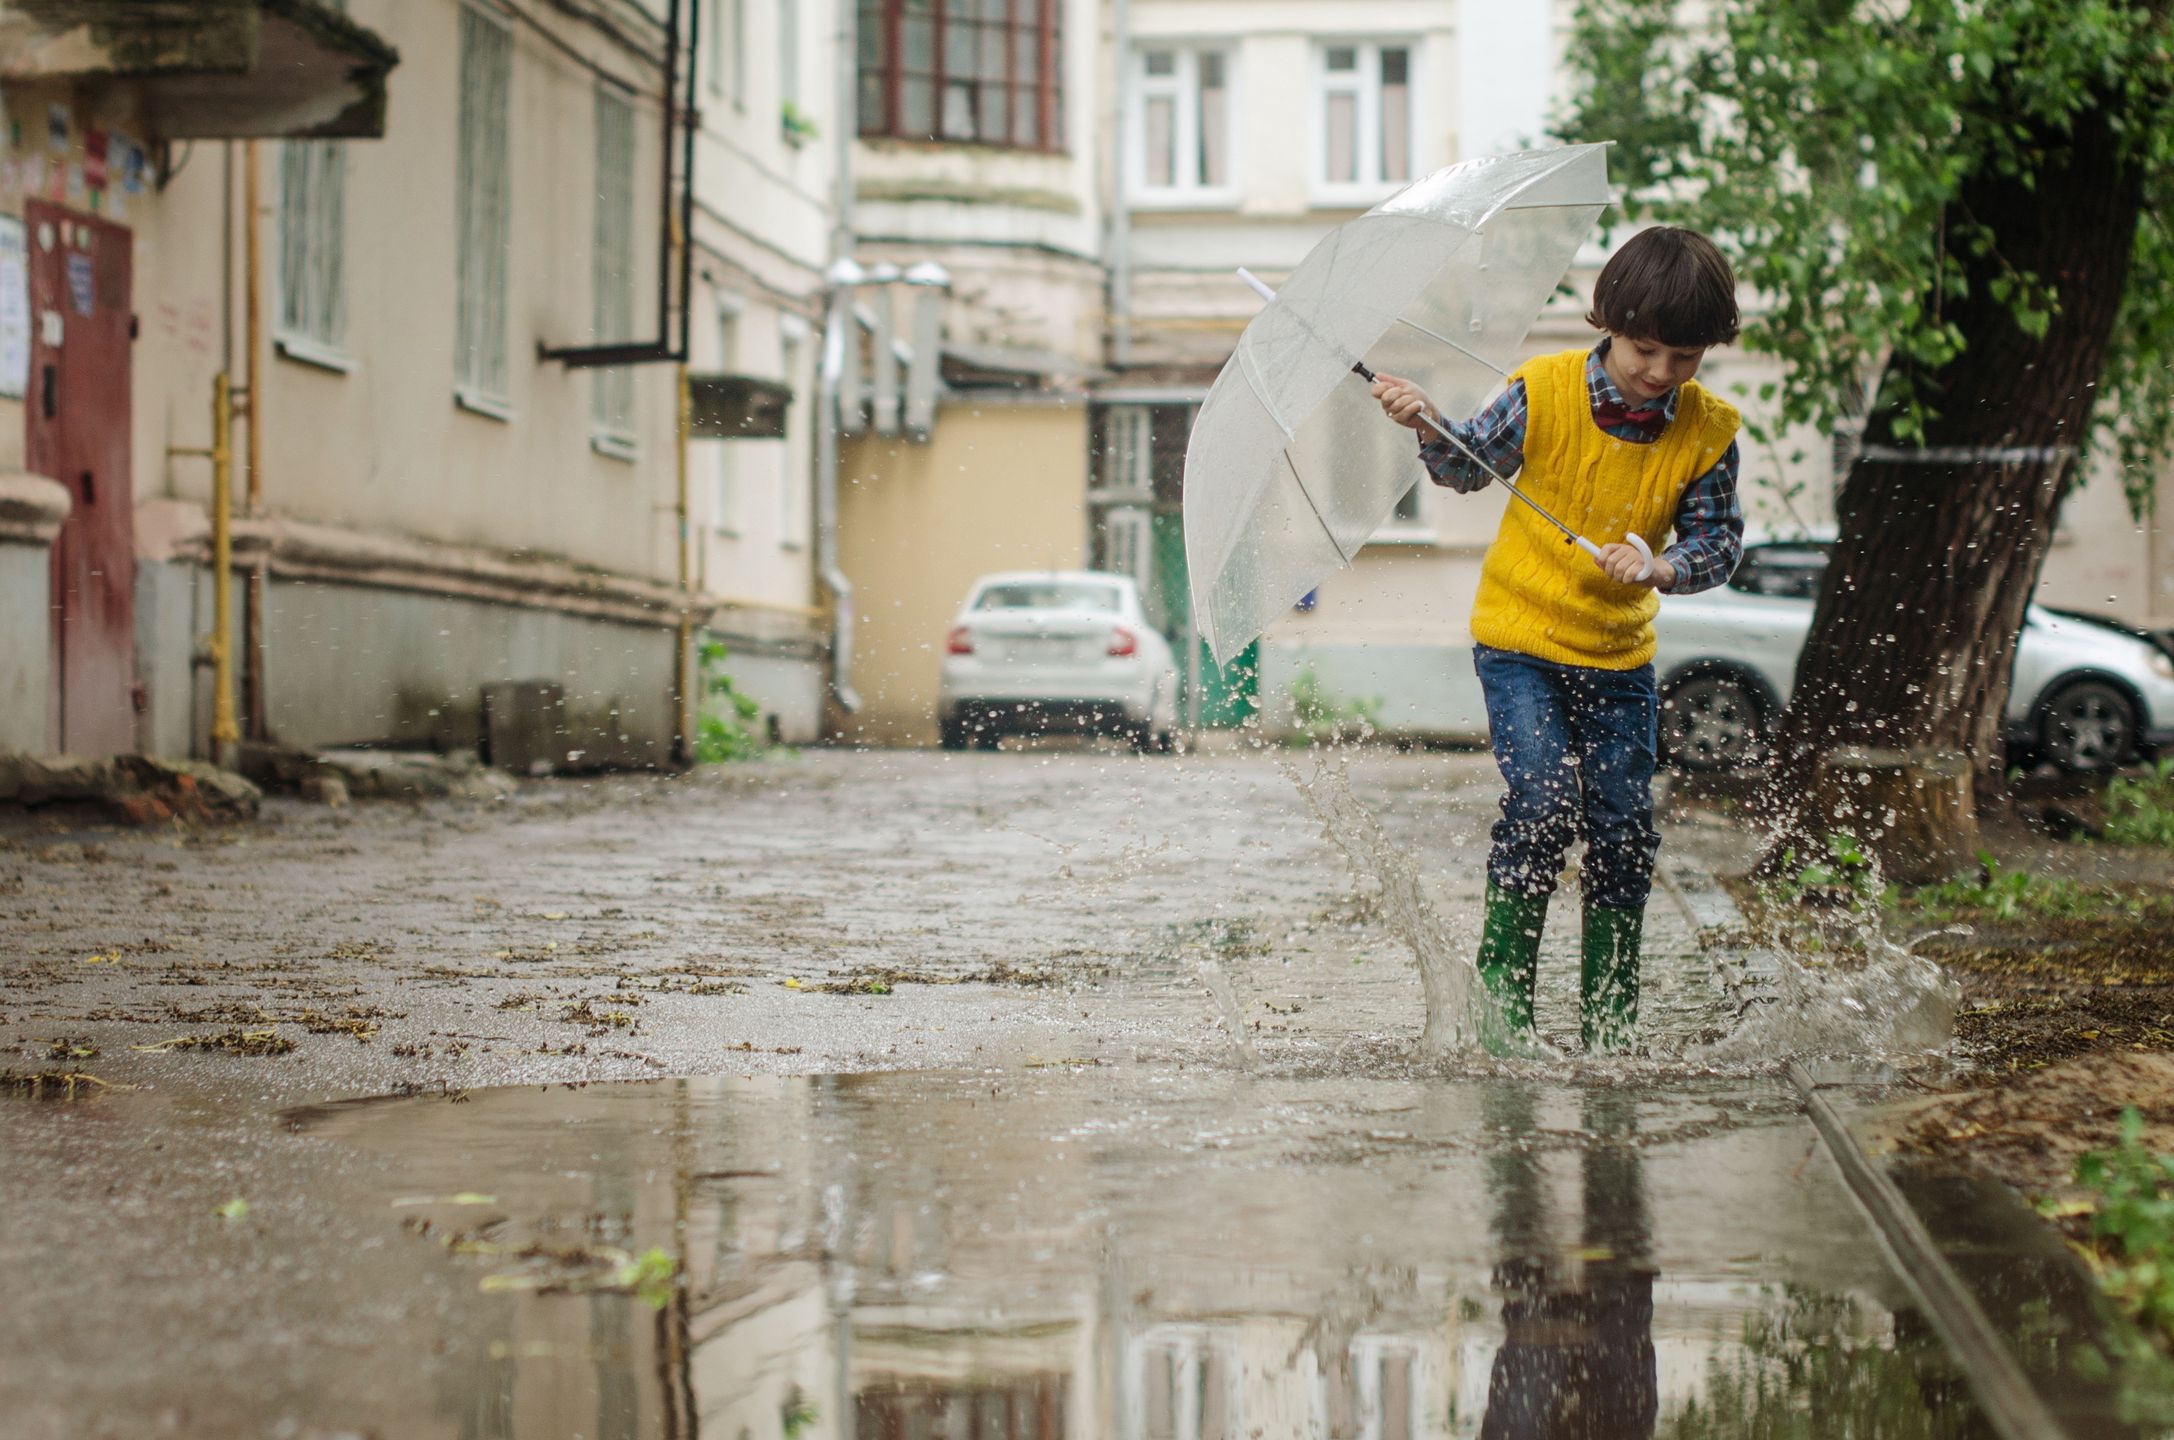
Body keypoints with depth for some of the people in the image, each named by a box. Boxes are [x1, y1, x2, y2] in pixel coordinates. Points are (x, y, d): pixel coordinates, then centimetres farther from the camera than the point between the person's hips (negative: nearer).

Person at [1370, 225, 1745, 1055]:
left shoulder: (1708, 432, -7)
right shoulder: (1543, 394, -12)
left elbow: (1718, 542, -3)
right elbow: (1469, 466, 3)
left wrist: (1661, 568, -22)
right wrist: (1428, 429, -17)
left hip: (1620, 653, 3)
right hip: (1520, 640, -3)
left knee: (1624, 828, 1)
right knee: (1544, 802, -18)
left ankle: (1609, 1017, 16)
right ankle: (1502, 986, -1)